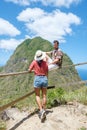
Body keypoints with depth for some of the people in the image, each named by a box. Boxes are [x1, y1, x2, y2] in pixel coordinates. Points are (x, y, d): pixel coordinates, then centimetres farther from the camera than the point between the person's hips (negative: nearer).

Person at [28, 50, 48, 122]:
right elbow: (47, 74, 6)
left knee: (37, 96, 10)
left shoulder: (34, 62, -5)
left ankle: (41, 110, -6)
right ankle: (44, 111, 18)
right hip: (44, 79, 2)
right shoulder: (45, 63, 1)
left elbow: (29, 70, -2)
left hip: (37, 79, -2)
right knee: (44, 96, 12)